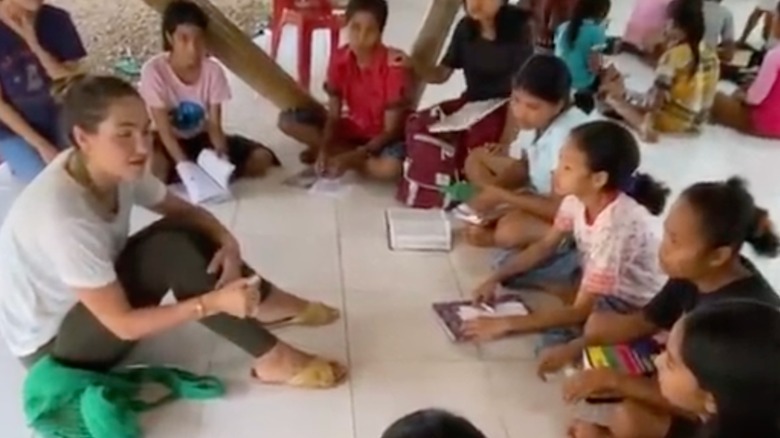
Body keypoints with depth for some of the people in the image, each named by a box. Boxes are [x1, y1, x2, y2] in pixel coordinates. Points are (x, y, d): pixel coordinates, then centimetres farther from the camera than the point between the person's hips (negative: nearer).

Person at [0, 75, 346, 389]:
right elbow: (123, 323, -30)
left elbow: (185, 211, 1)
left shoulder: (118, 167, -13)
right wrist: (214, 302, -36)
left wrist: (228, 243, -20)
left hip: (88, 301, 8)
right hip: (51, 344, -8)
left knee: (186, 233, -9)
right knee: (171, 251, -27)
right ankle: (272, 359, -19)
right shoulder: (63, 217, -36)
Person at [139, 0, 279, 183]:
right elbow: (164, 130, -24)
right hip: (171, 141, -3)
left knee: (261, 158, -15)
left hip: (201, 138, 4)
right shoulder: (154, 70, -23)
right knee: (156, 166, -40)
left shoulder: (213, 70, -14)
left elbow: (214, 125, -15)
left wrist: (222, 155, -37)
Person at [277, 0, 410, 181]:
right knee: (287, 120, -11)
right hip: (352, 129, 4)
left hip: (383, 138, -4)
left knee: (390, 167, -41)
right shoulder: (339, 59, -10)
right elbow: (333, 115, -6)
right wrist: (325, 148, -26)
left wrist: (351, 157, -31)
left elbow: (391, 130, -22)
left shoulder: (394, 65, -24)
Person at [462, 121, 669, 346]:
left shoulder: (617, 225, -36)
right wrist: (495, 279, -10)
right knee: (510, 266, 1)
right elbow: (545, 247, 2)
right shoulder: (578, 198, -16)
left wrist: (507, 323, -33)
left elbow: (581, 311, -34)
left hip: (633, 306, -7)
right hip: (597, 281, 7)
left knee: (555, 338, -31)